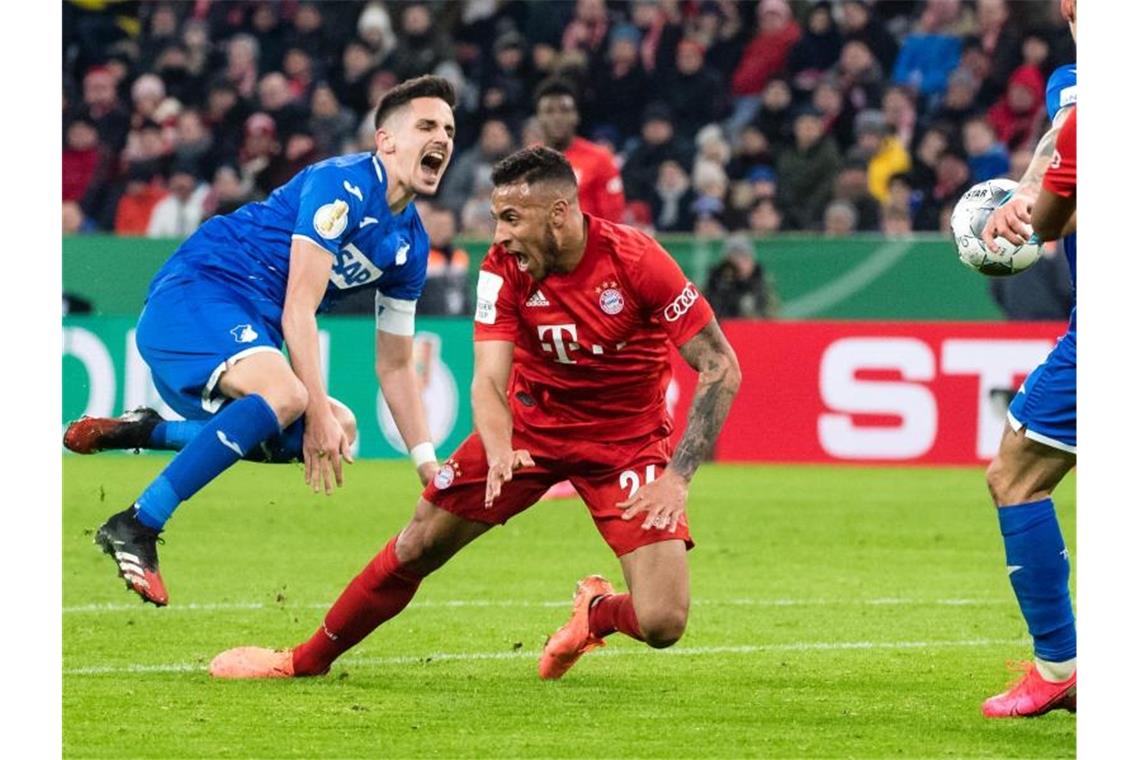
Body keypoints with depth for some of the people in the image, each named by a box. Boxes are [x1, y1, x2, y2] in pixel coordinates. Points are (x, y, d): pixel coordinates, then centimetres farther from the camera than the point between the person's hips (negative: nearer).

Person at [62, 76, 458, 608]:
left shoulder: (411, 243, 12)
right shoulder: (341, 185, -15)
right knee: (284, 393, -34)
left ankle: (139, 431, 18)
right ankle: (135, 527, -29)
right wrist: (319, 415, -25)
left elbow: (394, 366, 20)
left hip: (248, 332, 10)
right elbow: (298, 309, -21)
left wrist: (428, 464, 13)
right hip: (194, 292, -10)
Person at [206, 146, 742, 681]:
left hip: (628, 438, -2)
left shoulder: (637, 260, -24)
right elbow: (488, 380, -19)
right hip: (532, 421, 2)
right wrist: (499, 451, -42)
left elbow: (721, 369, -19)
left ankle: (596, 611, 21)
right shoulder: (504, 269, -15)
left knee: (663, 624, -15)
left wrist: (678, 476, -27)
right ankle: (307, 659, 18)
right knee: (419, 544, -2)